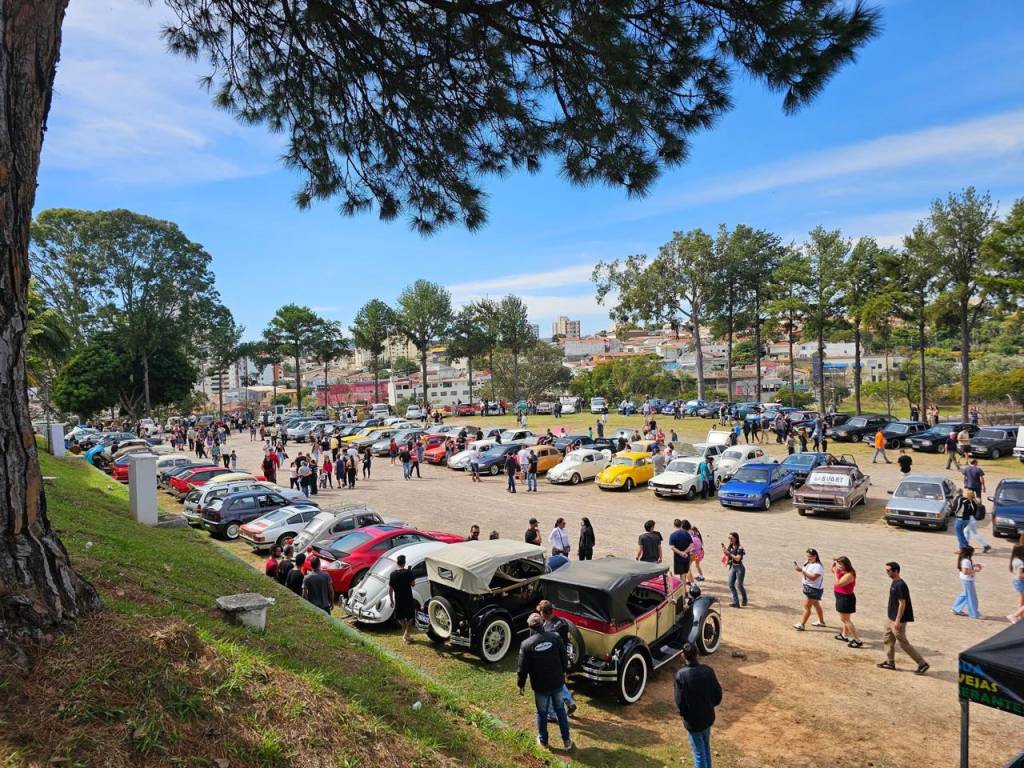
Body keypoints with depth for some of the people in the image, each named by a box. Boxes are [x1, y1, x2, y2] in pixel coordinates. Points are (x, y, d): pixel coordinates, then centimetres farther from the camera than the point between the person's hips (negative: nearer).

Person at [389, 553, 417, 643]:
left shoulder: (393, 574, -9)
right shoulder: (409, 572, -13)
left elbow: (390, 589, -6)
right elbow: (412, 584, -4)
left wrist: (391, 600, 5)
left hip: (398, 599, 2)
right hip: (408, 598, -1)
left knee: (401, 617, 19)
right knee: (409, 617, 14)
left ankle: (404, 634, 28)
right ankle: (406, 633, -1)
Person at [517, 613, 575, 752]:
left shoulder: (527, 644, -18)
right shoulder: (555, 637, -11)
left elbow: (522, 668, -12)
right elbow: (564, 658, 0)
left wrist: (520, 684, 3)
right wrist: (563, 672, 18)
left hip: (540, 686, -2)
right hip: (557, 682, 2)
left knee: (542, 712, 17)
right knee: (560, 710, 20)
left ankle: (543, 740, 32)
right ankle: (567, 740, 26)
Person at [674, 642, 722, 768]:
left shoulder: (681, 675, -23)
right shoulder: (708, 670, -11)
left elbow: (680, 701, -18)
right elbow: (718, 693, -2)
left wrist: (683, 714, 2)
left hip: (693, 720, -5)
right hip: (708, 717, 5)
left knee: (699, 752, 10)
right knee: (706, 747, 26)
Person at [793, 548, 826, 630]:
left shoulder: (818, 566, -22)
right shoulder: (807, 563, 4)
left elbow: (813, 577, -30)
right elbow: (805, 573, 7)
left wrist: (802, 570, -33)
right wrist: (798, 568, -12)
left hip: (814, 589, -9)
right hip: (808, 587, 9)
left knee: (806, 606, -7)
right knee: (816, 605, 23)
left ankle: (802, 625, -1)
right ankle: (821, 622, 40)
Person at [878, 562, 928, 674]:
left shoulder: (900, 585, -25)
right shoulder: (894, 582, 5)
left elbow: (902, 604, -24)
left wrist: (898, 620, -22)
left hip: (898, 619, -10)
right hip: (892, 618, 10)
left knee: (903, 643, 1)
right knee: (887, 639, 16)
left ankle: (922, 663, 13)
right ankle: (890, 662, 27)